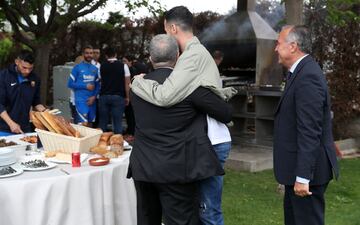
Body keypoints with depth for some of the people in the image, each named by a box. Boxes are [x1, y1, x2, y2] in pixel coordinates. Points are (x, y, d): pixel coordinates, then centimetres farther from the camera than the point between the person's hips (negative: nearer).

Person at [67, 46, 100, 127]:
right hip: (81, 100, -5)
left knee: (90, 124, 11)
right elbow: (70, 84, -6)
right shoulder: (77, 67, -2)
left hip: (92, 100, 5)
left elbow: (97, 85, 13)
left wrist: (94, 96, -4)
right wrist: (85, 86, -12)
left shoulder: (95, 69, 12)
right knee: (84, 124, -14)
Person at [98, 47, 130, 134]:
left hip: (104, 96, 2)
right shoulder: (123, 66, -1)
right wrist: (127, 97, 5)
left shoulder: (102, 66, 5)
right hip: (118, 97, -2)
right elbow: (127, 83, -2)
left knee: (102, 122, 9)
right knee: (117, 122, 1)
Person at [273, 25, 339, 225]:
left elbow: (309, 132, -25)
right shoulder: (302, 71, 11)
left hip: (308, 170, -10)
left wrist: (302, 177, -24)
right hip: (298, 169, 10)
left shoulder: (308, 77, -21)